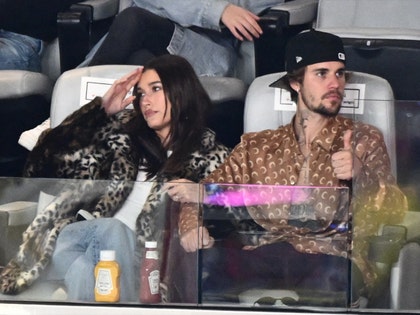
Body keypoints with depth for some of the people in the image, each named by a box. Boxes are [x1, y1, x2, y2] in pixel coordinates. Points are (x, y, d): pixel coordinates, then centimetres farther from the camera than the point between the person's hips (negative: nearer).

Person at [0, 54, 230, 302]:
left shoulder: (210, 155, 14)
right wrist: (101, 109, 10)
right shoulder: (124, 131, 19)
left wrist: (202, 196, -14)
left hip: (138, 257, -2)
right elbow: (47, 159, 14)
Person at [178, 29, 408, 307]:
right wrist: (191, 222, -9)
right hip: (263, 260, 1)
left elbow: (395, 212, 5)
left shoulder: (364, 139, 17)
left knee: (333, 276, -39)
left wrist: (360, 176, -16)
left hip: (334, 259, -1)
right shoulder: (257, 146, 22)